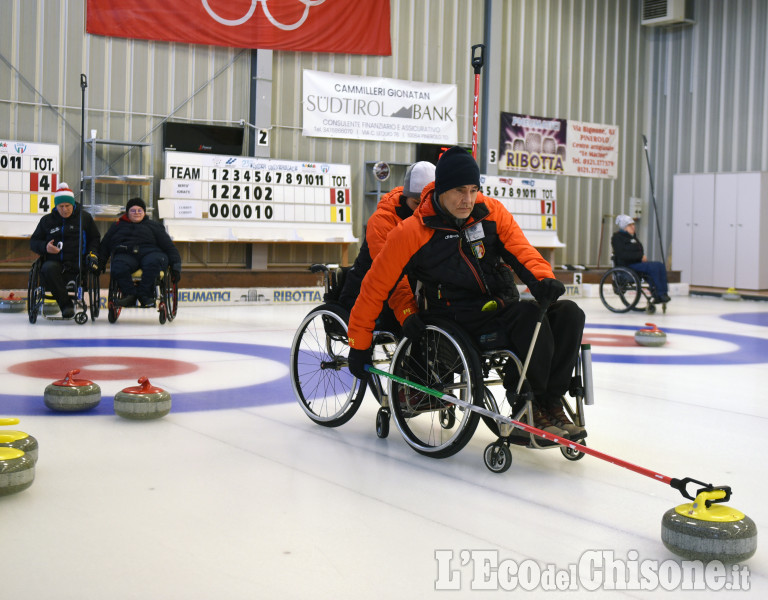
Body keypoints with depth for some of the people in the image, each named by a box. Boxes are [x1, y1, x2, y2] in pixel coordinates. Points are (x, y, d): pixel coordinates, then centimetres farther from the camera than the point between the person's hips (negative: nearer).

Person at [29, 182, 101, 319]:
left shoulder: (84, 217, 12)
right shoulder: (47, 220, 16)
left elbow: (95, 238, 20)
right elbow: (33, 241, 21)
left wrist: (92, 253, 0)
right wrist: (45, 247, -2)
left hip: (76, 263, -2)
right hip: (54, 261, 2)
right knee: (48, 269, -35)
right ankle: (66, 303, -30)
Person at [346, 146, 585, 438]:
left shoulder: (491, 211, 3)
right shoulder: (412, 233, -8)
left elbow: (521, 250, 0)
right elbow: (375, 286, -3)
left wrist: (541, 278, -24)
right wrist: (359, 345, 0)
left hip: (506, 308, 5)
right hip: (464, 324, -5)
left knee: (568, 313, -18)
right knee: (531, 316, -30)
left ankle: (551, 403, -11)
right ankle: (530, 408, -16)